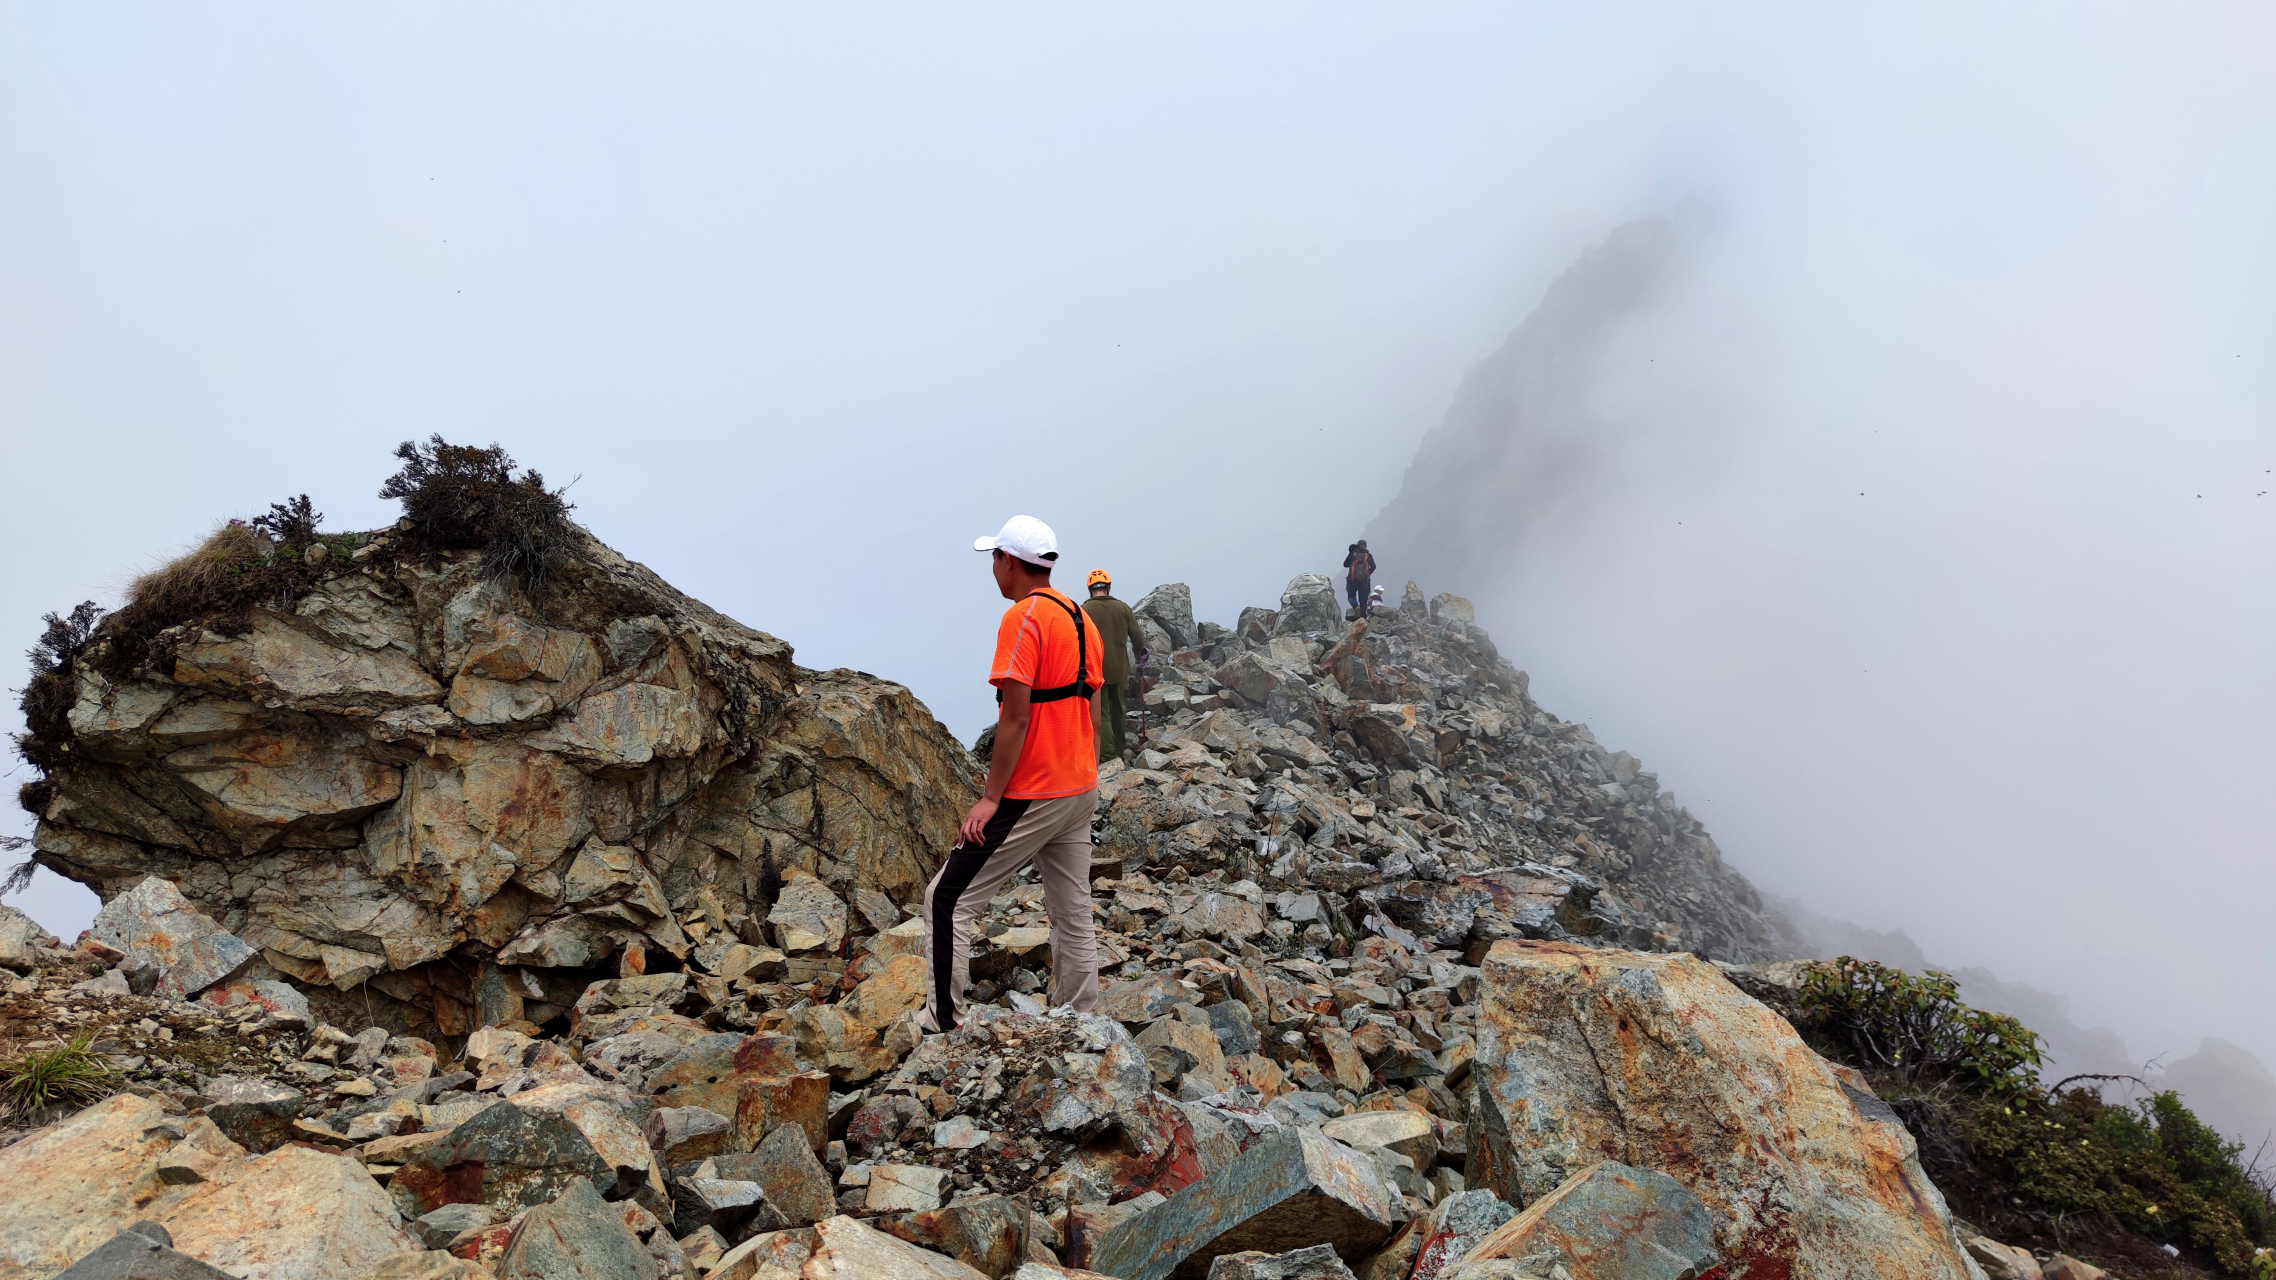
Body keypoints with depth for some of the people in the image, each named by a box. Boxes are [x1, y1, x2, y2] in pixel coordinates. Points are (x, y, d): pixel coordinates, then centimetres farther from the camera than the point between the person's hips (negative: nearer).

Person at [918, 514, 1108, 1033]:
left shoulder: (1022, 618, -14)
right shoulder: (1083, 619, 13)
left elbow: (1016, 718, -20)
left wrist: (990, 799, -17)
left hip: (1031, 796, -9)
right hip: (1081, 791, 9)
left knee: (948, 900, -2)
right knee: (1072, 913, 13)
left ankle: (941, 1024, -2)